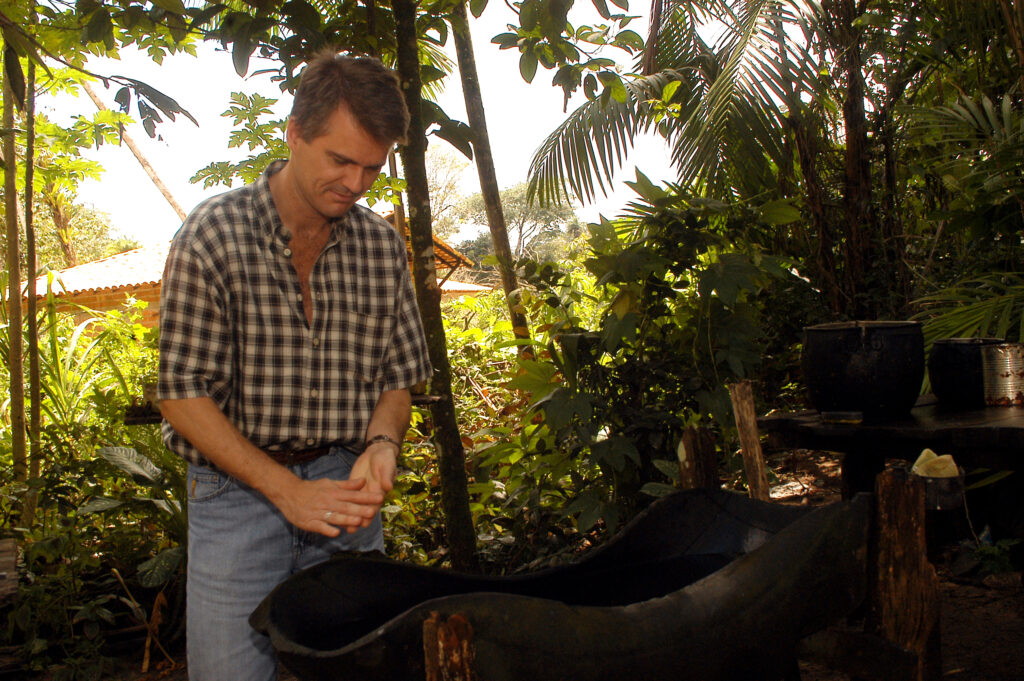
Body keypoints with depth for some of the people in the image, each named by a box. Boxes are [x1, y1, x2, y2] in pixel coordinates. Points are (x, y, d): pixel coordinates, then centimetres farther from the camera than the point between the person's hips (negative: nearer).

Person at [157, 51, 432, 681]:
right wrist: (288, 491, -16)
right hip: (238, 484, -2)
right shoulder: (214, 235, -9)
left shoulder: (383, 246, 2)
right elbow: (184, 395, -9)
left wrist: (381, 443, -13)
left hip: (342, 486, 3)